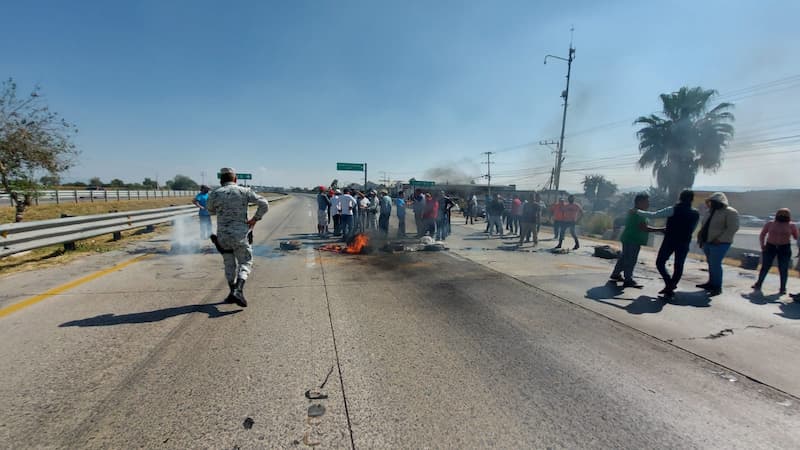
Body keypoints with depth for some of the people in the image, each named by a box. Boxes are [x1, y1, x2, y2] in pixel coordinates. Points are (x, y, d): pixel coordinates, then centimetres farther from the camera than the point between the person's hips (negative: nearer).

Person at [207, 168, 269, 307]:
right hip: (240, 235, -2)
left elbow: (211, 211, 17)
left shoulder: (214, 194, -1)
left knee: (229, 264, 19)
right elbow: (264, 204, -8)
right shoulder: (244, 191, -4)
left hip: (223, 236, 2)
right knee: (245, 263, 9)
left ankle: (233, 292, 25)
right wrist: (255, 218, 1)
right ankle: (238, 291, -12)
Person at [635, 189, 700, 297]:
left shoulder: (673, 210, -10)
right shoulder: (696, 214, 5)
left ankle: (669, 283, -8)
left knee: (660, 263, 6)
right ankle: (670, 288, 14)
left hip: (670, 241, -4)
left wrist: (637, 211, -1)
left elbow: (654, 215, -10)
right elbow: (692, 229, 15)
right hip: (684, 243, 4)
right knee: (679, 266, 11)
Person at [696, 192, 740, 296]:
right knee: (711, 264, 12)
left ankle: (717, 287, -1)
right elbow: (704, 226, 22)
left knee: (715, 264, -9)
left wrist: (719, 239, -22)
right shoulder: (711, 212, 15)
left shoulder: (730, 212, -8)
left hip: (720, 244, -7)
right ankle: (711, 283, 22)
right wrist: (700, 236, 9)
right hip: (707, 242, 7)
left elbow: (733, 228, -17)